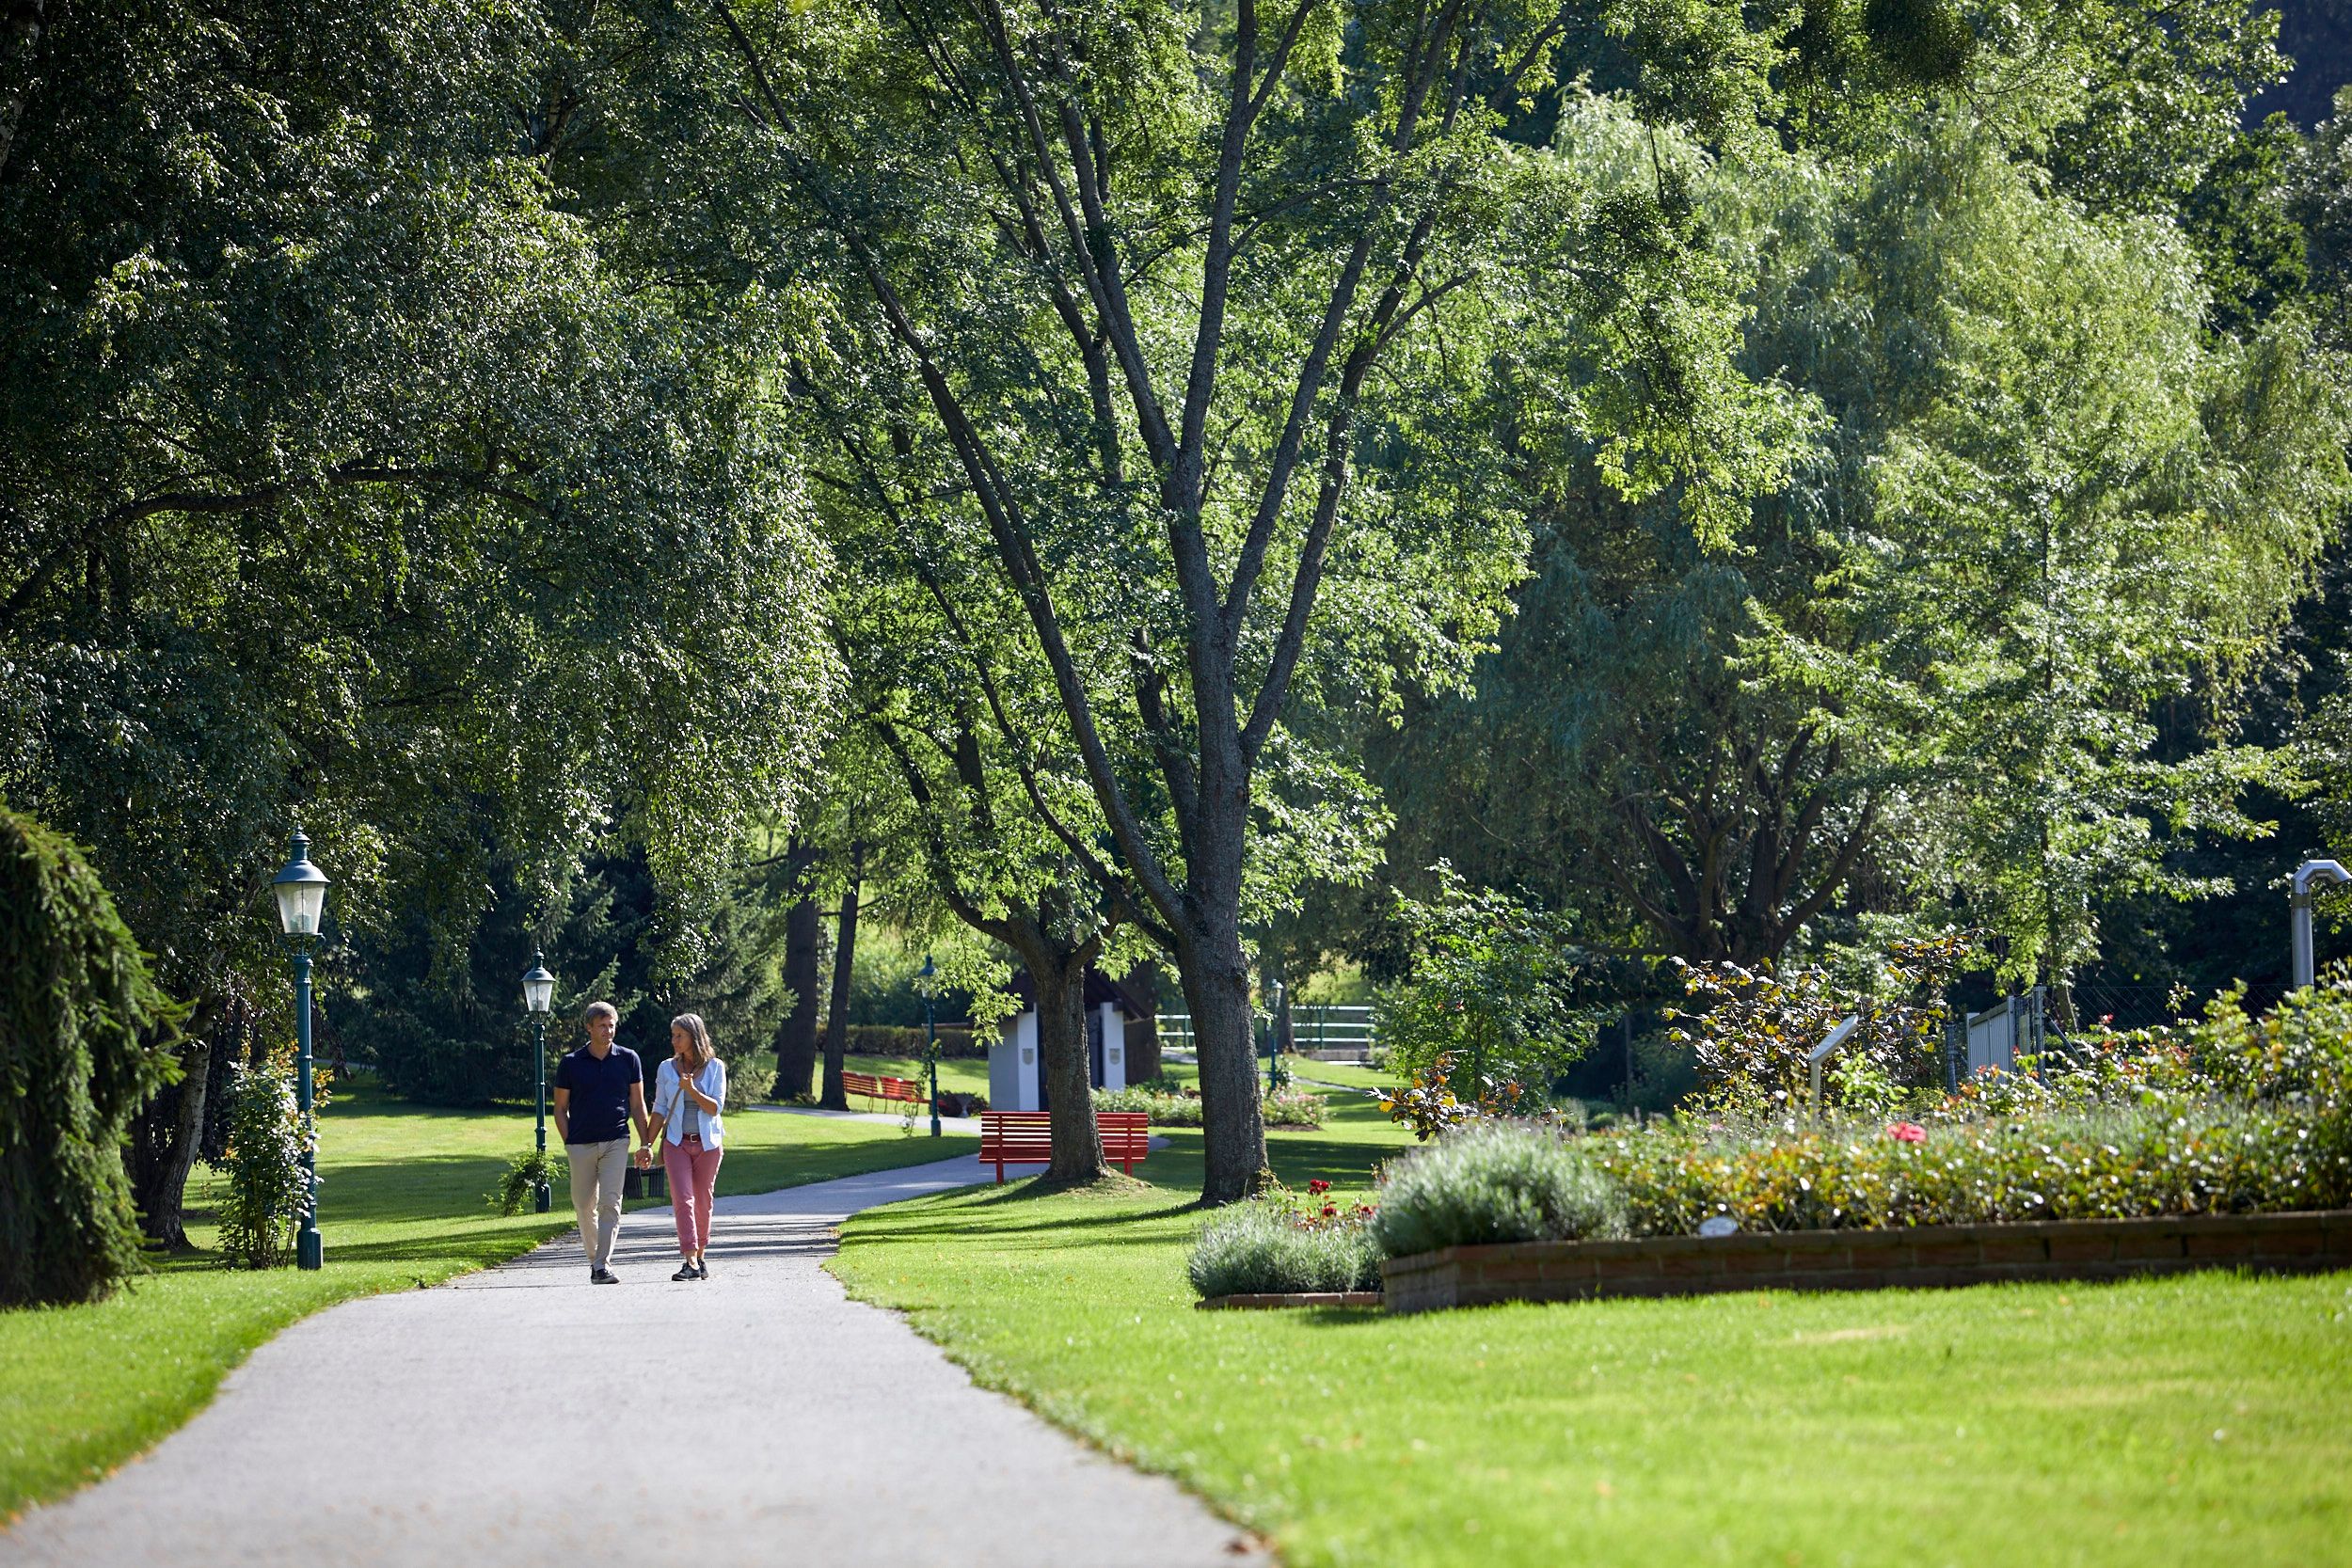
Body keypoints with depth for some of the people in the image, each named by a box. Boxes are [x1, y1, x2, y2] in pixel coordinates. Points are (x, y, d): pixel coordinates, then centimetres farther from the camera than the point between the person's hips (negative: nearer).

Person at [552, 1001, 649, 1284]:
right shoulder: (571, 1063, 3)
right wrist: (568, 1143, -1)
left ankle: (602, 1265, -16)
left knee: (610, 1203, -12)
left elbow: (637, 1105, 10)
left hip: (616, 1142, -1)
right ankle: (593, 1258, 23)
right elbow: (561, 1108, 8)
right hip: (581, 1144, 1)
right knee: (584, 1205, 6)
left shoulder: (628, 1059, 6)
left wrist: (646, 1144, 5)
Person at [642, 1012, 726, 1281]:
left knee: (703, 1202, 6)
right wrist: (648, 1144, 5)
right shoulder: (667, 1069, 5)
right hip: (677, 1143, 0)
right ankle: (691, 1263, -19)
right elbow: (660, 1109, 9)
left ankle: (700, 1258, 20)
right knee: (683, 1200, -13)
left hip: (706, 1143, 0)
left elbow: (715, 1108, -5)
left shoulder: (715, 1067, 0)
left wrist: (691, 1090, -18)